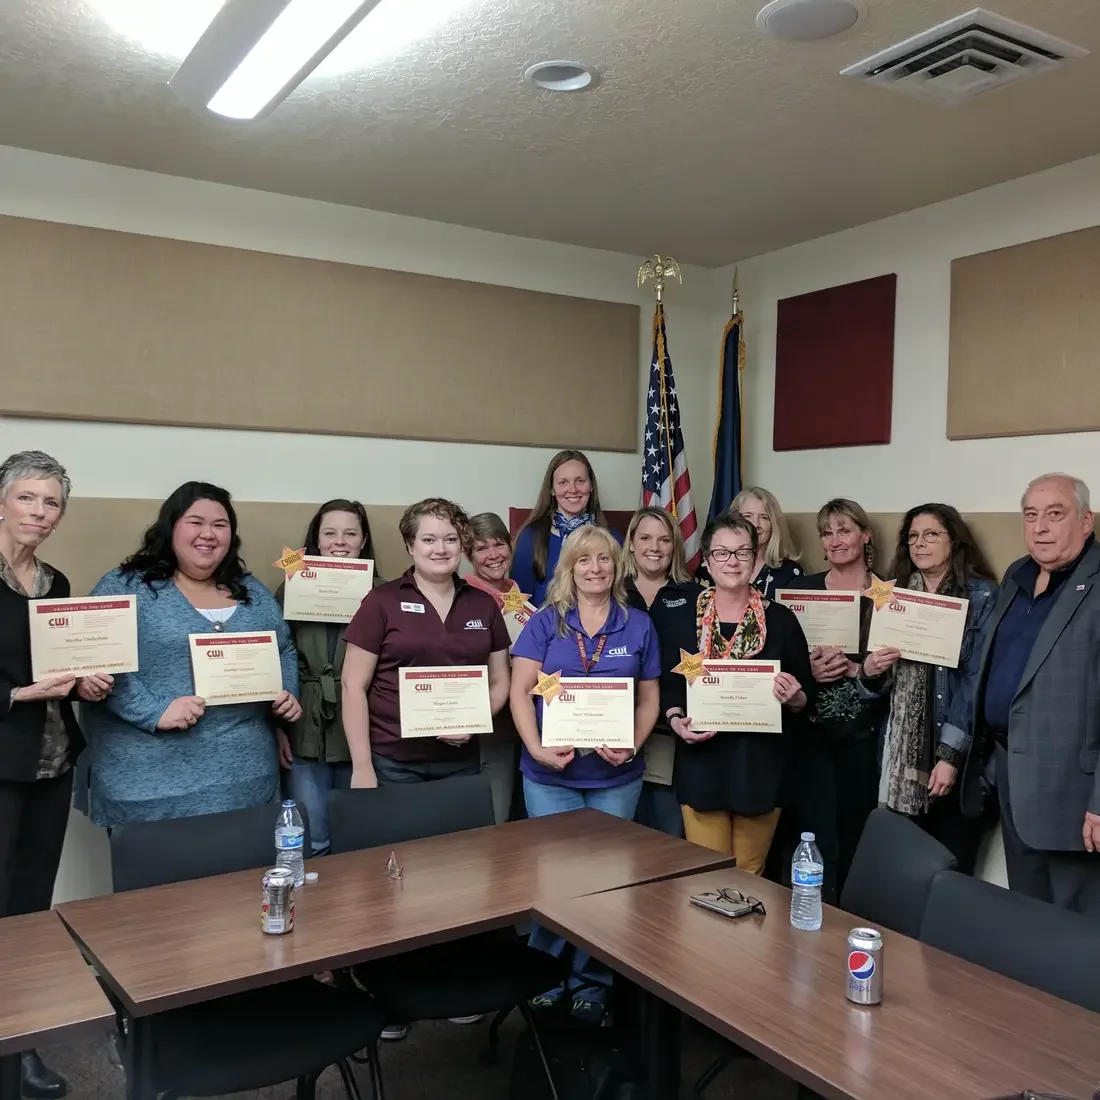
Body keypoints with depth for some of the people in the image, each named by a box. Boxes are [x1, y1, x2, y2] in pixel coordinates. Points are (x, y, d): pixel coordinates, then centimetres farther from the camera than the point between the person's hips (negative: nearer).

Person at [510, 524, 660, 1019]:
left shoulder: (638, 625, 4)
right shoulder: (544, 622, 0)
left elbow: (649, 698, 6)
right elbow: (520, 691, -4)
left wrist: (633, 745, -10)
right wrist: (536, 748, -17)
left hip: (616, 776, 1)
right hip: (550, 774, -1)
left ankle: (591, 980, 26)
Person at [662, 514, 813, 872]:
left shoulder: (781, 619, -1)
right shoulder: (683, 619, 1)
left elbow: (806, 698, 4)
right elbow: (668, 687, 7)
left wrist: (794, 698, -17)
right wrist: (676, 720, -12)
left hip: (761, 765, 0)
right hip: (702, 765, 0)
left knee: (750, 876, 14)